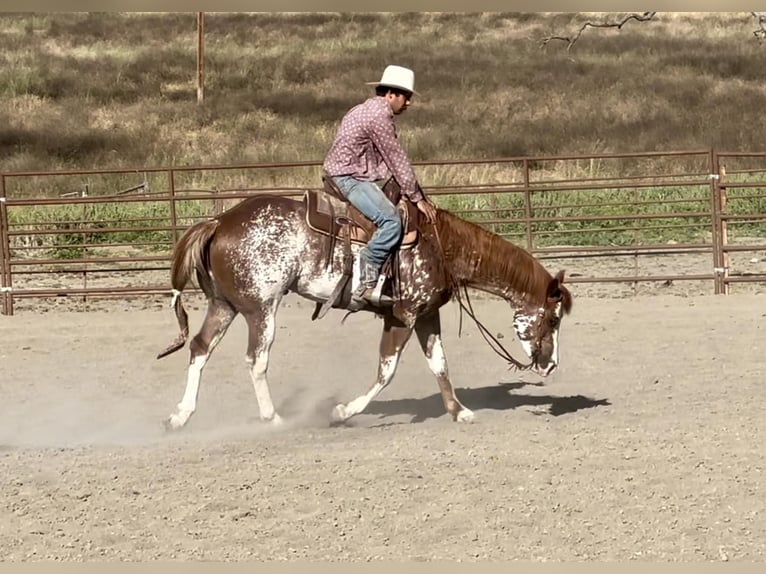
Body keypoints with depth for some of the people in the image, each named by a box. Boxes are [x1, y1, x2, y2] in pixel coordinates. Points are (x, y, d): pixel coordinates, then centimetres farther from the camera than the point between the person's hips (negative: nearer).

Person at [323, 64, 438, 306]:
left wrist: (419, 195, 16)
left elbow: (394, 160, 20)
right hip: (349, 178, -11)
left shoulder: (374, 109, 18)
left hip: (360, 175, 11)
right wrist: (417, 198, -8)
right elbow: (397, 160, -14)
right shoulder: (380, 114, -15)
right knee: (391, 221, -25)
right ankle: (366, 283, -29)